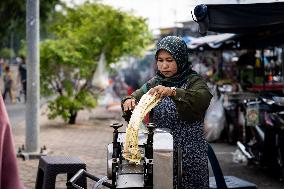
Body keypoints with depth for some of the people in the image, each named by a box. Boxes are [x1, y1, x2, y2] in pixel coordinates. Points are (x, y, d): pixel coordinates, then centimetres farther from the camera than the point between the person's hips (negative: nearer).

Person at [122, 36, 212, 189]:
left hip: (189, 155, -4)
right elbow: (138, 95, 0)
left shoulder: (194, 81, -6)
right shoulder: (155, 83, 11)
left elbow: (203, 99, -26)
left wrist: (172, 92, -41)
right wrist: (129, 101, -24)